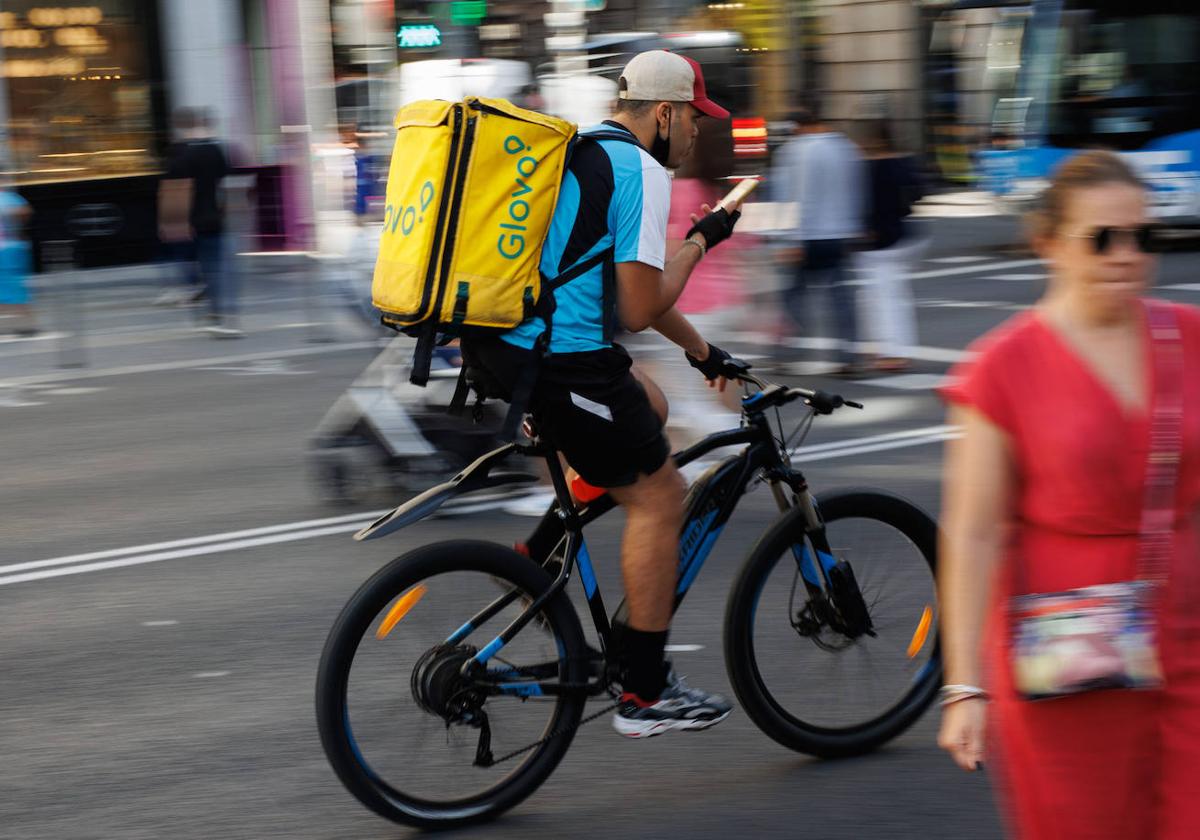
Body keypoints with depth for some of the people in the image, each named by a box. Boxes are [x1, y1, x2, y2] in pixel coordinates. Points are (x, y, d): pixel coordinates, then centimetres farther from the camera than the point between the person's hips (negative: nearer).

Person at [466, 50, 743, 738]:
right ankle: (646, 694, 7)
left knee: (649, 407, 28)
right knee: (660, 497, 3)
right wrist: (698, 244, 5)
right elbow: (641, 308, -10)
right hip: (558, 358, -9)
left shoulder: (581, 156, 21)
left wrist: (701, 351, 37)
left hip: (493, 344, 9)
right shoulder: (642, 172, -9)